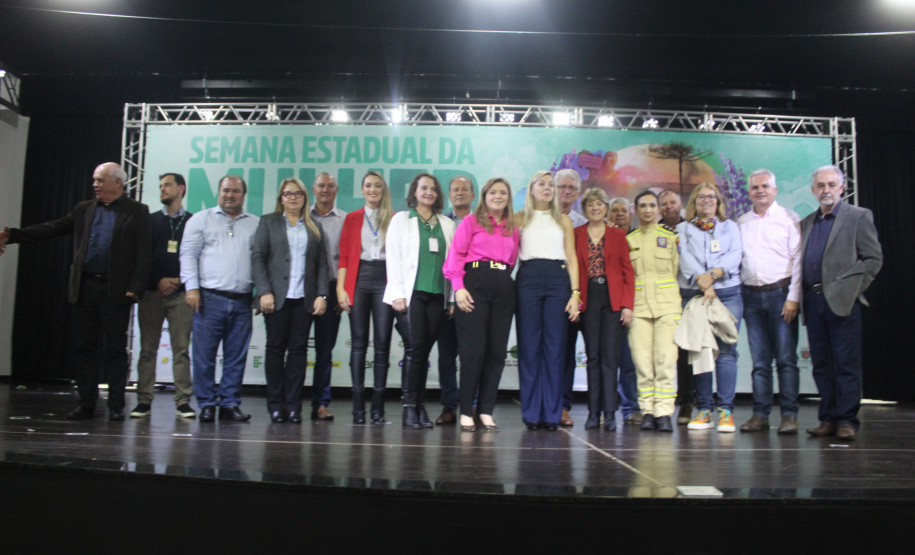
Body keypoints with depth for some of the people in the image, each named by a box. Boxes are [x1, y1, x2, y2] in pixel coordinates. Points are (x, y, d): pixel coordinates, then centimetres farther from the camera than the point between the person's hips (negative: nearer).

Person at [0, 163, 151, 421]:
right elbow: (52, 229, 11)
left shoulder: (137, 211, 0)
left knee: (115, 350, 2)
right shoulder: (84, 209, 14)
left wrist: (135, 288, -14)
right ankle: (86, 404, 17)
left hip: (116, 290, -5)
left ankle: (116, 406, 10)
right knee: (83, 348, 7)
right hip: (85, 288, 5)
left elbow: (144, 254, -6)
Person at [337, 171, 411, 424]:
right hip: (359, 279, 1)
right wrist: (340, 287, -3)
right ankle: (358, 406, 2)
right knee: (359, 342, -1)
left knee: (382, 343, -3)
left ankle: (378, 406, 3)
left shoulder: (394, 220, 10)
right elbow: (344, 255, 8)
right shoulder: (352, 218, 14)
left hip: (385, 280, -1)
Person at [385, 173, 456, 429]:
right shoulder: (401, 220, 10)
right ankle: (410, 406, -3)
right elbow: (393, 257, 2)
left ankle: (420, 406, 10)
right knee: (417, 348, -11)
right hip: (412, 293, -3)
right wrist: (397, 293, -7)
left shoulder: (447, 224, 17)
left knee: (425, 350, 2)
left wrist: (453, 297, 5)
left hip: (438, 295, 3)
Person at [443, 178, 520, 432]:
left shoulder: (513, 228, 19)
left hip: (504, 286, 4)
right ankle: (466, 412, 2)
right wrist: (458, 287, -12)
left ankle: (486, 411, 10)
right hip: (475, 283, -4)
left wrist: (504, 276, 3)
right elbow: (456, 255, -1)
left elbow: (512, 260, 20)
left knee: (497, 350, 2)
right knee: (473, 348, -7)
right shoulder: (471, 222, 8)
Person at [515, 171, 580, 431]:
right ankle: (532, 413, 4)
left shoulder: (564, 220, 16)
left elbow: (571, 258, 9)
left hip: (558, 280, 1)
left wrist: (575, 292, -2)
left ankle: (552, 413, 4)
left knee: (555, 347, -2)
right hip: (528, 279, -1)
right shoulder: (520, 219, 13)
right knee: (529, 347, -2)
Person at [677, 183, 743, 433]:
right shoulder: (683, 229, 15)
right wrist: (702, 282, -15)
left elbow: (735, 255, 2)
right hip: (693, 295, 0)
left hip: (727, 294, 0)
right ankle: (704, 409, 4)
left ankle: (726, 410, -6)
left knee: (726, 351, -7)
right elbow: (685, 258, 0)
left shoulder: (730, 227, 18)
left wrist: (713, 274, -14)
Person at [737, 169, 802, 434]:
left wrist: (793, 297, -11)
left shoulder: (789, 219, 3)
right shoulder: (741, 223, 13)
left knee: (786, 358, -3)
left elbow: (798, 259, -3)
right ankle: (760, 414, 10)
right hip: (752, 295, 3)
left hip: (780, 293, -3)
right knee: (759, 360, 6)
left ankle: (789, 415, 2)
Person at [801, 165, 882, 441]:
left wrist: (849, 289, -10)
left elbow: (873, 259, -2)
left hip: (842, 302, -5)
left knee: (846, 364, -2)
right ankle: (828, 418, 15)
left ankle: (847, 420, 5)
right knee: (822, 366, 8)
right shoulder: (807, 223, 18)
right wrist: (801, 296, 6)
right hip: (813, 302, 5)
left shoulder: (859, 216, 3)